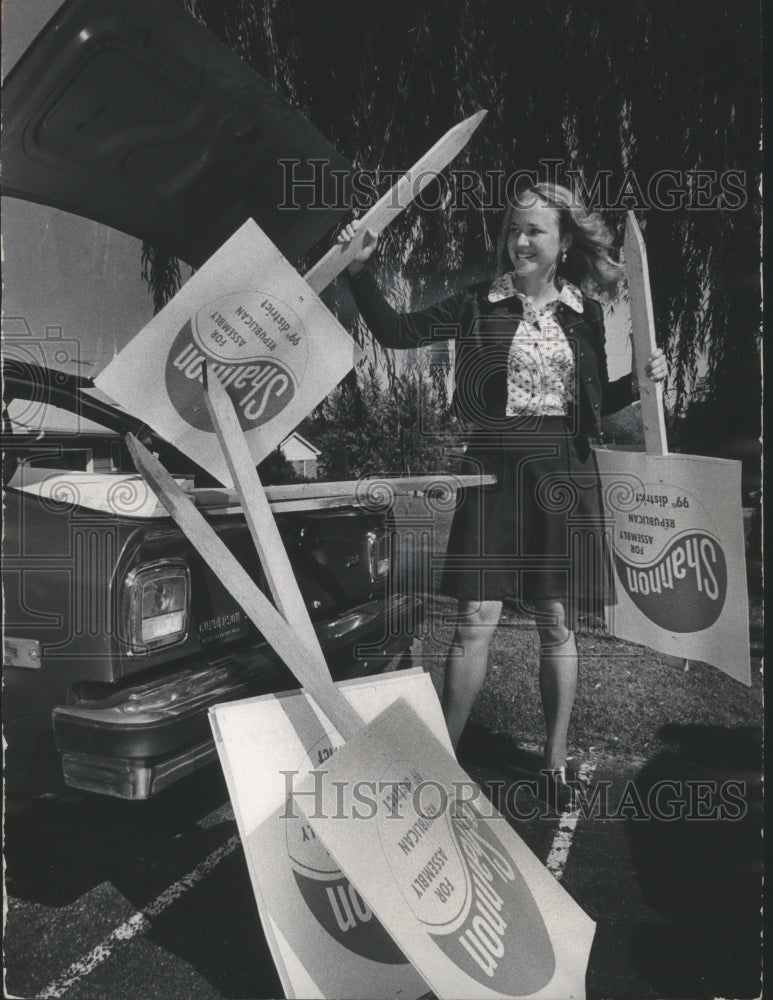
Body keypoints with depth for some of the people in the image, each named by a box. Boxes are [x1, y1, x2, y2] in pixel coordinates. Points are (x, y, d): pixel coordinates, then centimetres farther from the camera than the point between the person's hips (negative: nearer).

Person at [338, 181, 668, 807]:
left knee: (557, 626, 7)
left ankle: (556, 762, 24)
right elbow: (398, 333, 0)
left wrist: (640, 381, -1)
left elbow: (594, 404, 16)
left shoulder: (585, 314, 9)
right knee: (476, 621, -3)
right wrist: (360, 271, -10)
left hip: (564, 477, 2)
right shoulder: (479, 306, 4)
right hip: (494, 472, -1)